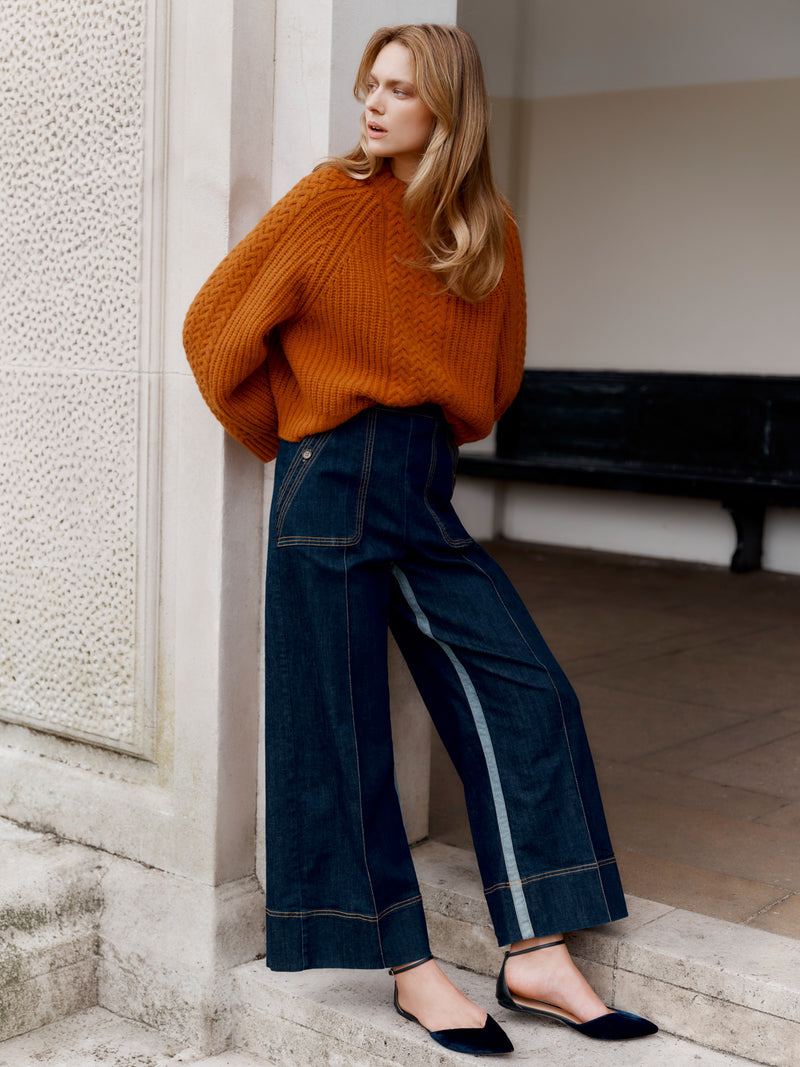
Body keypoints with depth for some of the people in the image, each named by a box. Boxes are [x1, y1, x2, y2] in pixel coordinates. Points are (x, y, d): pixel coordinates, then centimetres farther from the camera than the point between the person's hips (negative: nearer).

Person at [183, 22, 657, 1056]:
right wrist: (290, 444, 6)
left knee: (524, 696, -2)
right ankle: (411, 970, 14)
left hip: (424, 493, 5)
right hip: (333, 494, -5)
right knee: (345, 730, 0)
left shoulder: (489, 233, 7)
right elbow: (216, 329, -2)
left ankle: (536, 956, 6)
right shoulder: (329, 202, -6)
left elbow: (495, 377, 20)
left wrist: (431, 440, 14)